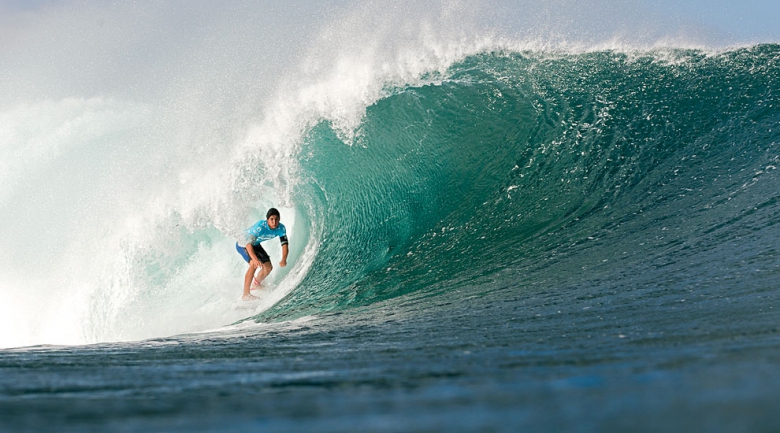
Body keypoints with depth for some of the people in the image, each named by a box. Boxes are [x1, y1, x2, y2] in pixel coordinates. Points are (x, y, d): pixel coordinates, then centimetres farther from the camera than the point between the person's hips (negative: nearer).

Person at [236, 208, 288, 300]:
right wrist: (255, 259, -57)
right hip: (243, 243, -7)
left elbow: (284, 243, -17)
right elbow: (248, 243, -43)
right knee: (254, 264, -28)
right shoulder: (260, 227, -39)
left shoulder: (281, 229, -21)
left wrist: (284, 259, -35)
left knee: (268, 268, 5)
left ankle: (255, 284, 36)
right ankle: (246, 294, -24)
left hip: (255, 244, 7)